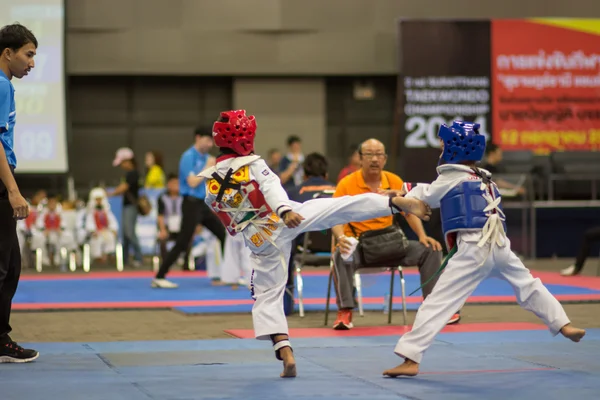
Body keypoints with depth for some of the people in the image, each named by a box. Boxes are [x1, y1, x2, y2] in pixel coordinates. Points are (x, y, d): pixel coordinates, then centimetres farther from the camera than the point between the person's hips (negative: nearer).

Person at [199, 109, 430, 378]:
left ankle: (285, 354, -1)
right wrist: (285, 211, -39)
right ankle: (398, 202, -23)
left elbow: (231, 226, 17)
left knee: (267, 298, 10)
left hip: (261, 244, 4)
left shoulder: (211, 185, 9)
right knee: (343, 207, -8)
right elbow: (273, 189, -23)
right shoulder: (253, 164, -4)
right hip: (289, 221, -4)